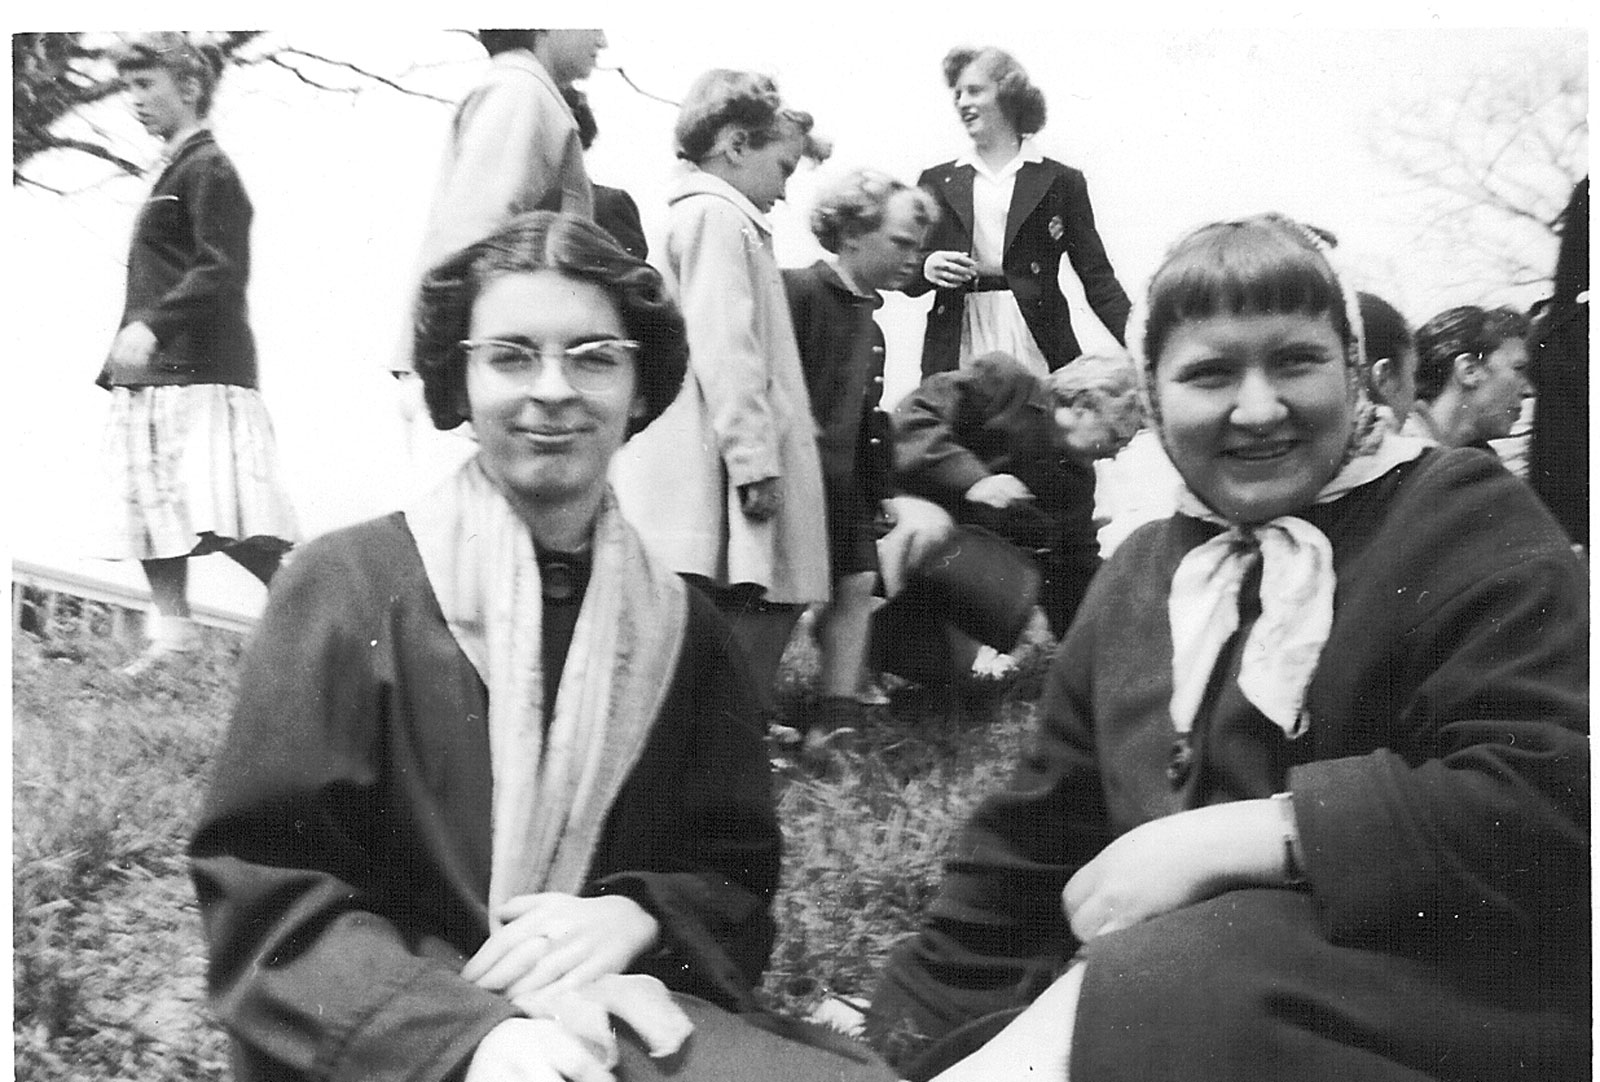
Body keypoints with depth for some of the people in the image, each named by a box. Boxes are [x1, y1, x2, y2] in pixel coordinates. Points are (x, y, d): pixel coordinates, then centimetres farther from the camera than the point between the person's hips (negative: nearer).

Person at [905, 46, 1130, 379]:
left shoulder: (1061, 182, 9)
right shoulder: (936, 182, 14)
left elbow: (1097, 278, 6)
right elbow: (909, 280, 16)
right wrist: (927, 268, -7)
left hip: (1036, 353, -1)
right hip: (957, 355, 1)